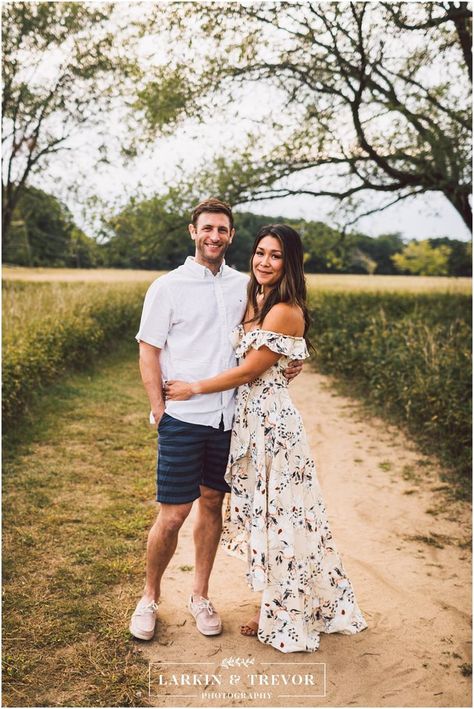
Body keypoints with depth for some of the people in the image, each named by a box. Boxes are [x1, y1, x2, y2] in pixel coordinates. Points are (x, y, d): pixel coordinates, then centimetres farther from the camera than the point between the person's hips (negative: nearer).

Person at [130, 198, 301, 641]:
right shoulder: (168, 287, -2)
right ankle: (149, 597, 24)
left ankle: (200, 596, 30)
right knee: (173, 514, 1)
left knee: (212, 503, 13)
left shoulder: (244, 286, 9)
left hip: (229, 417, 4)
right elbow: (148, 353, -3)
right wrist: (159, 409, -10)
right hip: (183, 419, -4)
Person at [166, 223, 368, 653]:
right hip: (251, 419, 9)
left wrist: (192, 389, -8)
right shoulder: (256, 303, 10)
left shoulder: (285, 312, -17)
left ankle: (285, 619, 23)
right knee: (262, 515, 17)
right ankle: (279, 609, 34)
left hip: (271, 422, -9)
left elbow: (247, 372, -16)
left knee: (278, 518, 4)